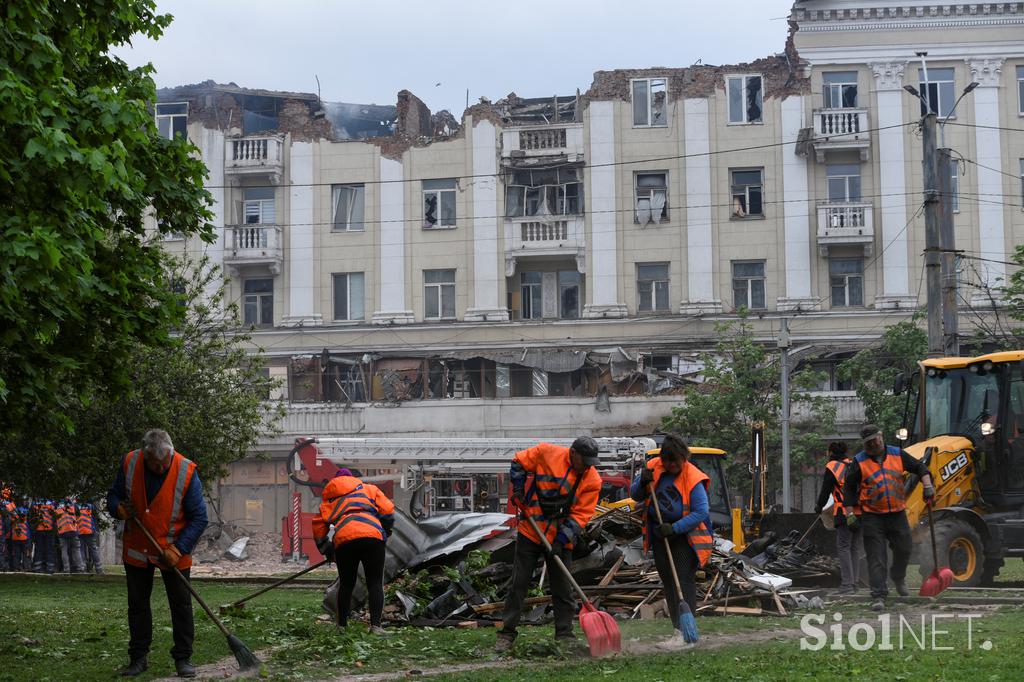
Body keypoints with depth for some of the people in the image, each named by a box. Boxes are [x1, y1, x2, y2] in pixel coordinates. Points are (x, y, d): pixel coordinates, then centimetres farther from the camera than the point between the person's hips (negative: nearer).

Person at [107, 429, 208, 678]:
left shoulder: (186, 472, -20)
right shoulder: (129, 463, -13)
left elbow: (199, 518, -16)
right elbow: (113, 496, 3)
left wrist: (177, 550, -23)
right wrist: (119, 509, -21)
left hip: (173, 552, -3)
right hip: (136, 549, 3)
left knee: (181, 605, 0)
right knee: (137, 603, 10)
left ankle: (183, 658, 8)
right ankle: (139, 658, 20)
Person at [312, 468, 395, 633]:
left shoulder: (330, 499, 29)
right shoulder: (369, 489, 26)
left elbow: (318, 525, 19)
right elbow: (387, 509, 13)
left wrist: (326, 550, 29)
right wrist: (386, 532, 28)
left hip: (343, 540, 2)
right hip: (372, 536, -1)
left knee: (346, 584, 18)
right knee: (375, 583, 4)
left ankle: (342, 625, 20)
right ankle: (375, 625, -6)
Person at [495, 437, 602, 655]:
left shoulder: (592, 480, -7)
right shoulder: (547, 453, -11)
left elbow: (580, 515, -8)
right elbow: (519, 463, 5)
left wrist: (561, 540, -15)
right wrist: (518, 492, -3)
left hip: (561, 539, 1)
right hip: (531, 530, -1)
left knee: (563, 588, 3)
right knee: (519, 583, 2)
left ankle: (565, 633, 14)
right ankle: (507, 633, 7)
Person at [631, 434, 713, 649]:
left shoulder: (693, 479, -18)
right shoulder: (653, 468, -1)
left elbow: (701, 512, -23)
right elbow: (635, 496, 7)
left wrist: (674, 528, -29)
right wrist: (642, 482, -15)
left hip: (685, 537, -6)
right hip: (660, 536, 6)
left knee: (684, 581, -13)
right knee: (668, 584, 10)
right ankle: (679, 630, 18)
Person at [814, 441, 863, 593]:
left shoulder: (832, 468, -3)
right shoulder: (855, 466, 14)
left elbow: (825, 491, -1)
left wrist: (819, 507, 15)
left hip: (844, 513, -6)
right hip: (860, 512, 6)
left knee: (843, 547, -3)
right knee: (855, 548, 12)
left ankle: (847, 584, -10)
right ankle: (854, 582, 13)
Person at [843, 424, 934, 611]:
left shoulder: (897, 454, 3)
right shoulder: (859, 462, -3)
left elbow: (919, 467, 13)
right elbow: (848, 487, 1)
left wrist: (927, 486, -2)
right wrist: (850, 513, -5)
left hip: (897, 513, 3)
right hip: (872, 517, -3)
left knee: (904, 549, 12)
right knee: (876, 558, -7)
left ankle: (898, 578, 42)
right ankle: (879, 596, -6)